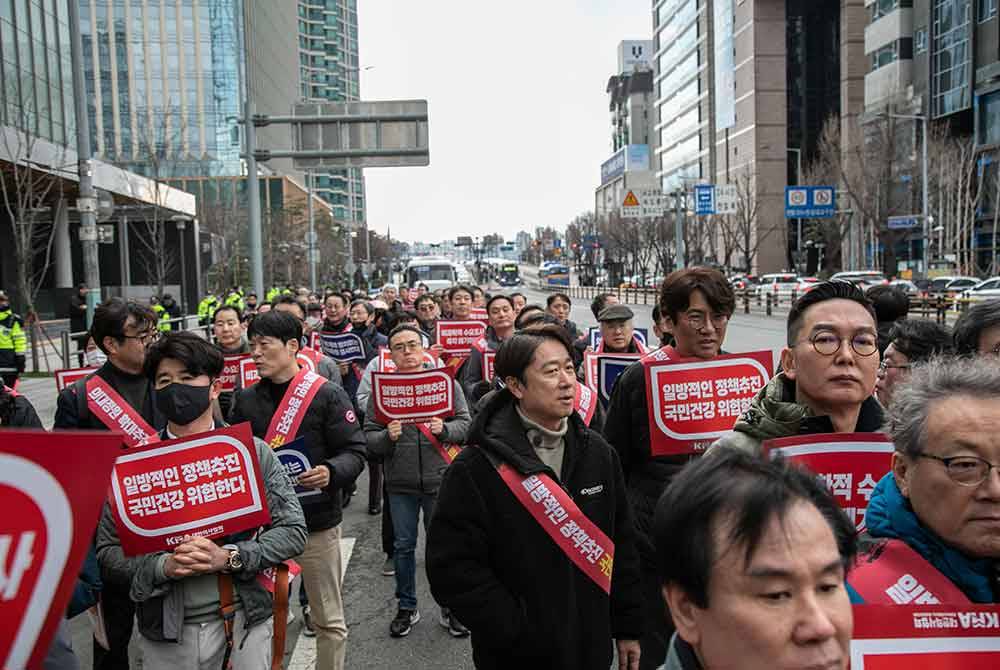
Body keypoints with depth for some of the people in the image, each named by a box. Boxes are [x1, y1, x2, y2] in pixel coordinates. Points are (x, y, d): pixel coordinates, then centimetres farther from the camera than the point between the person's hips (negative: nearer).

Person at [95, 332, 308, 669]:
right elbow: (108, 548, 0)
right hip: (167, 631, 1)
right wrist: (162, 566, -17)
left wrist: (229, 557, -18)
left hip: (245, 619, 0)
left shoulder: (254, 452, -4)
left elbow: (293, 531, -5)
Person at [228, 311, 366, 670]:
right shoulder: (245, 399, 6)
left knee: (328, 619, 9)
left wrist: (331, 472, -27)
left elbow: (354, 452, -9)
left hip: (316, 521, -3)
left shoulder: (327, 395, -7)